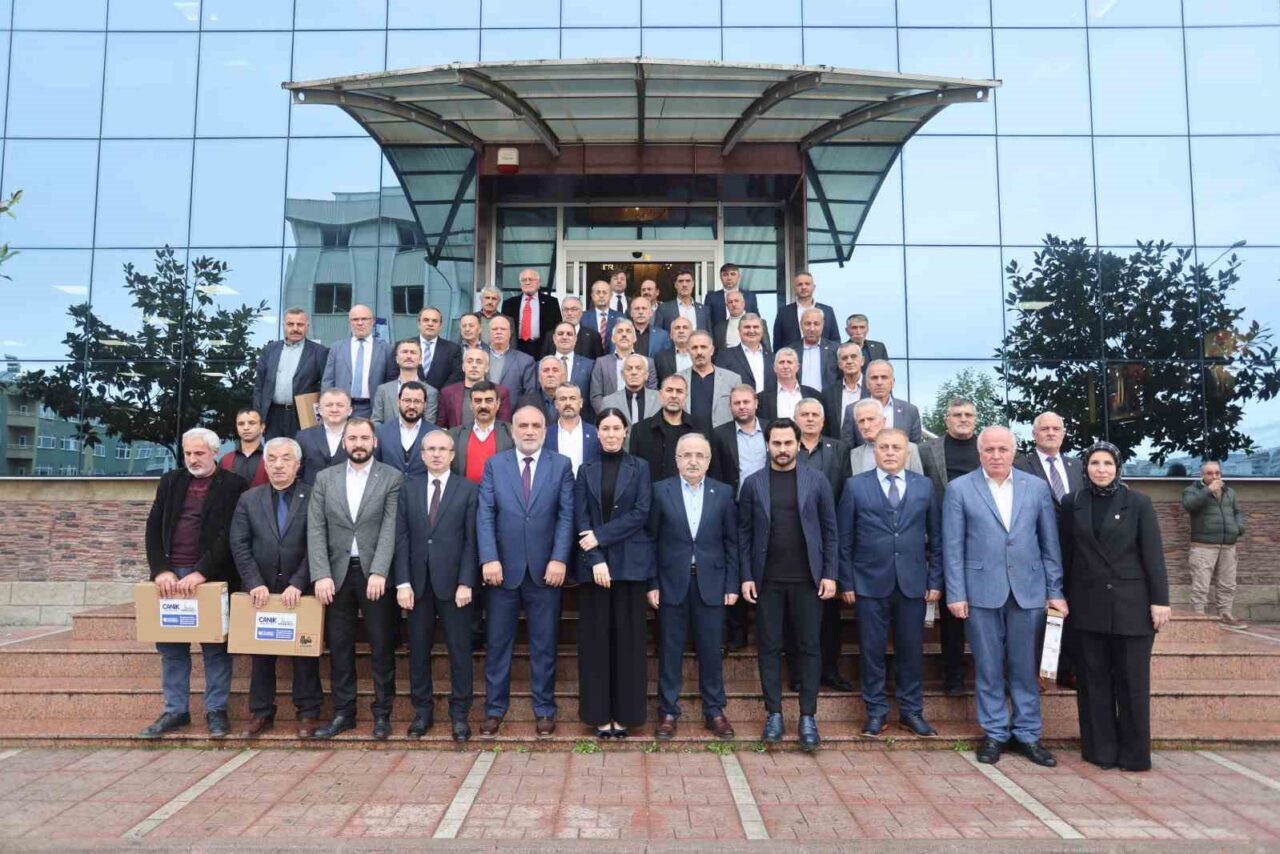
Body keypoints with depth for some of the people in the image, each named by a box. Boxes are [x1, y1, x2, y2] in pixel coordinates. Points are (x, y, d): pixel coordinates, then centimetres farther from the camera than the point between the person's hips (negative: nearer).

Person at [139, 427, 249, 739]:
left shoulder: (233, 485, -2)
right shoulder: (170, 482, 12)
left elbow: (230, 535, -10)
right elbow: (154, 529, 6)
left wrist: (201, 572, -18)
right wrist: (160, 570, -7)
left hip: (210, 577, -4)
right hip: (171, 575, 4)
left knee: (215, 646, 2)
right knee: (170, 646, 8)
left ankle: (216, 711, 12)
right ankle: (175, 711, 18)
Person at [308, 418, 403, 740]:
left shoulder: (391, 478, 0)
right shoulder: (325, 478, 9)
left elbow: (390, 528, -7)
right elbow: (316, 530, 3)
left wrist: (379, 573, -17)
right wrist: (321, 575, -8)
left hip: (375, 574, -2)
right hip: (337, 573, 3)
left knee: (382, 647, 4)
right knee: (339, 648, 9)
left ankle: (382, 714, 15)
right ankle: (343, 713, 21)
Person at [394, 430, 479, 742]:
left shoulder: (468, 490, 1)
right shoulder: (408, 489, 8)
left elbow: (471, 540, -3)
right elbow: (401, 538, 4)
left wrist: (465, 583, -9)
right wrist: (403, 583, -4)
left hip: (453, 583, -2)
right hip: (417, 582, 2)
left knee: (459, 649, 3)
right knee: (418, 649, 9)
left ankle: (459, 713, 14)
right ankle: (422, 710, 22)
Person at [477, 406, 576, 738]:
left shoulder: (561, 465, 5)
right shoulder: (494, 464, 7)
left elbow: (566, 516, -1)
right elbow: (485, 515, 0)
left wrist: (559, 559, -11)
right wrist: (489, 559, -11)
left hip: (545, 569, 0)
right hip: (504, 568, 1)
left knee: (544, 644, 8)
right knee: (497, 643, 8)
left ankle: (544, 710, 19)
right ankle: (494, 709, 20)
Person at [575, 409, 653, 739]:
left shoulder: (640, 468, 6)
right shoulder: (586, 470, 9)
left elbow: (640, 513, -5)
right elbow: (581, 518, 0)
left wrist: (600, 536, -12)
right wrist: (595, 559, -12)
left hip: (630, 563, -1)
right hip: (593, 563, 1)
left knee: (627, 638, 2)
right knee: (596, 638, 3)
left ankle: (624, 713, 11)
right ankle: (599, 714, 11)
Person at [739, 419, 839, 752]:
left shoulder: (817, 481, 2)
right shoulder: (753, 483, 3)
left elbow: (830, 530, 3)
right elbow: (744, 533, 4)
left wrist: (829, 573, -4)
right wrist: (746, 576, -2)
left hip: (807, 578, 0)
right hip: (767, 580, 1)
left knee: (809, 647, 4)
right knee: (769, 647, 6)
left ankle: (808, 717, 12)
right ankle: (773, 714, 16)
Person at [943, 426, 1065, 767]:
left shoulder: (1037, 487, 7)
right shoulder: (959, 489, 1)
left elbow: (1050, 543, 8)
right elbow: (952, 546, -1)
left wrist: (1055, 591, 4)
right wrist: (955, 594, -6)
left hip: (1028, 590, 2)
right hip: (982, 592, -1)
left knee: (1025, 667, 9)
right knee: (989, 668, 7)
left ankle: (1027, 734, 22)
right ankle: (995, 733, 20)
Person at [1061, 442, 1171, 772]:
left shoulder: (1138, 502, -1)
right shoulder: (1073, 503, 5)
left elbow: (1153, 554, -3)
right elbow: (1067, 553, 8)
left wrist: (1160, 600, -8)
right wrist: (1062, 595, 7)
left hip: (1131, 604, -2)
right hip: (1088, 604, 2)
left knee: (1132, 680, 3)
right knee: (1094, 680, 6)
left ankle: (1134, 753, 15)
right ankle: (1100, 749, 16)